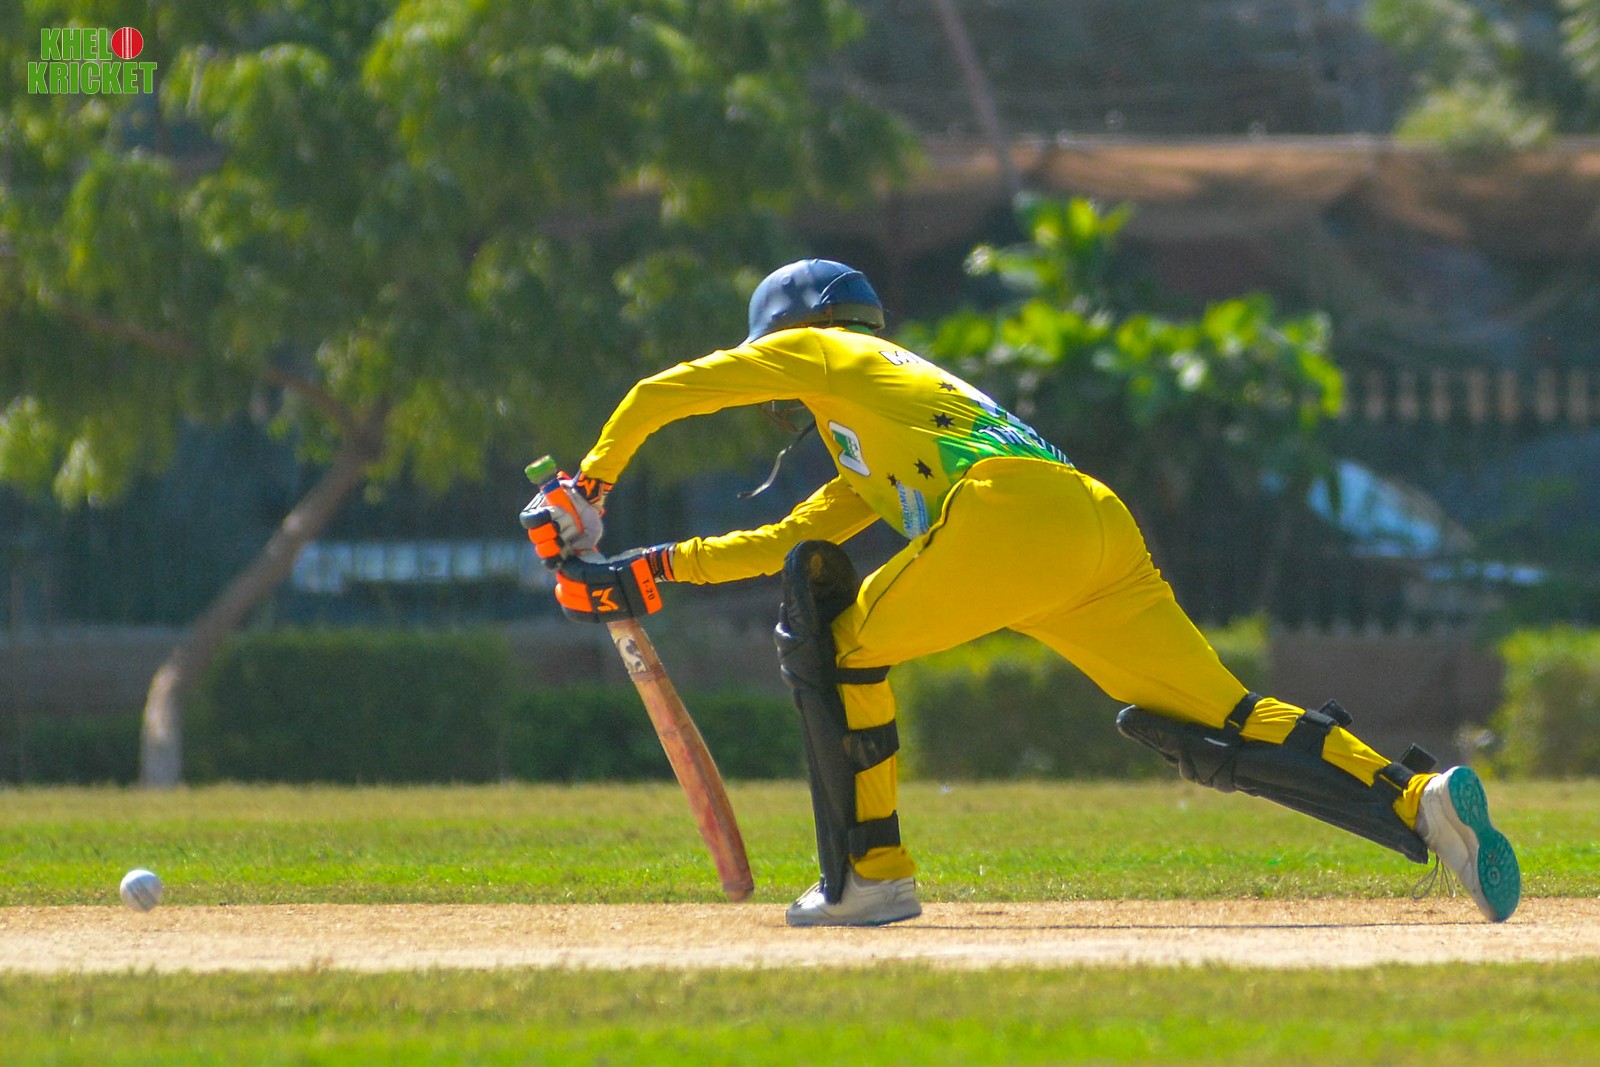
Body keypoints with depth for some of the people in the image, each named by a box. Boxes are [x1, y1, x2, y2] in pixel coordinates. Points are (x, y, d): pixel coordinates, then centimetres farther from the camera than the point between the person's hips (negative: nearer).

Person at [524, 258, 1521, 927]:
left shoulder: (822, 353, 23)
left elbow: (659, 395, 25)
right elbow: (795, 540, 48)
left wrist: (588, 492, 40)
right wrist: (647, 572, 47)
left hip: (1009, 517, -7)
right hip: (1105, 527, 7)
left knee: (839, 638, 11)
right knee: (1222, 722, -1)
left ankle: (871, 870, 6)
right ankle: (1417, 797, -20)